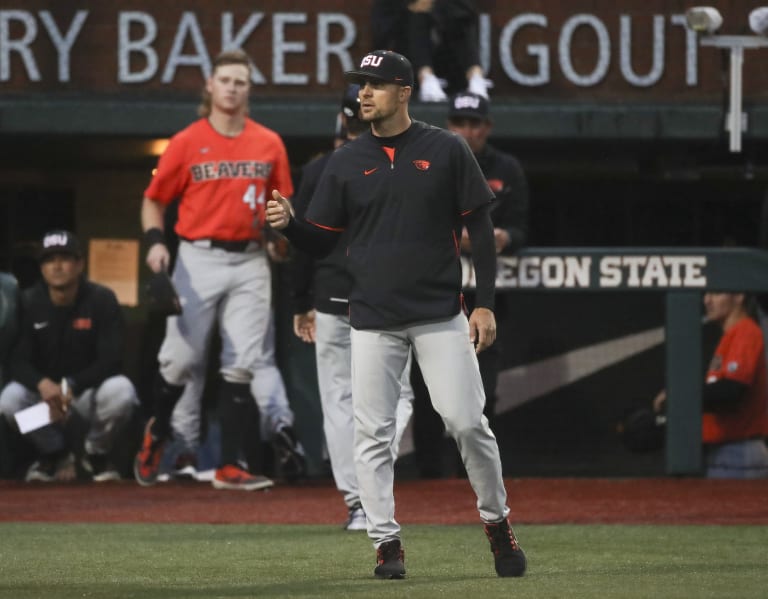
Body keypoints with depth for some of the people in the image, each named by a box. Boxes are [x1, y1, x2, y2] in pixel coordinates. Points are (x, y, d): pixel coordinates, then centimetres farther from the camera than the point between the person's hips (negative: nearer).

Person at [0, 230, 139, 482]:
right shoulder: (29, 303, -5)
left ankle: (96, 454, -1)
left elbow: (111, 360, -15)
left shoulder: (101, 300, -10)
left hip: (88, 392, -1)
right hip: (43, 393, 1)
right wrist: (43, 384, -31)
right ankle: (55, 454, 2)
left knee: (121, 391, -34)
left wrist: (70, 387, -29)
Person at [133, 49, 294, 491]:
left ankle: (230, 467, -1)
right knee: (180, 359, -1)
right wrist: (155, 240, -11)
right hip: (198, 259, -2)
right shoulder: (187, 142, 2)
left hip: (250, 263, 2)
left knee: (241, 366, -3)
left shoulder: (269, 144, 8)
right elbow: (154, 199, 6)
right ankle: (156, 436, 25)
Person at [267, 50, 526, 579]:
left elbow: (480, 228, 1)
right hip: (373, 321, 2)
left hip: (440, 315, -2)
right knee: (373, 435, -2)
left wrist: (485, 303, -6)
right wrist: (289, 223, -14)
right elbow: (322, 241, 8)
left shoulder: (446, 151, 0)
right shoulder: (346, 162, 7)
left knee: (467, 422, -6)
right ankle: (387, 544, 4)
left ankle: (498, 523, 12)